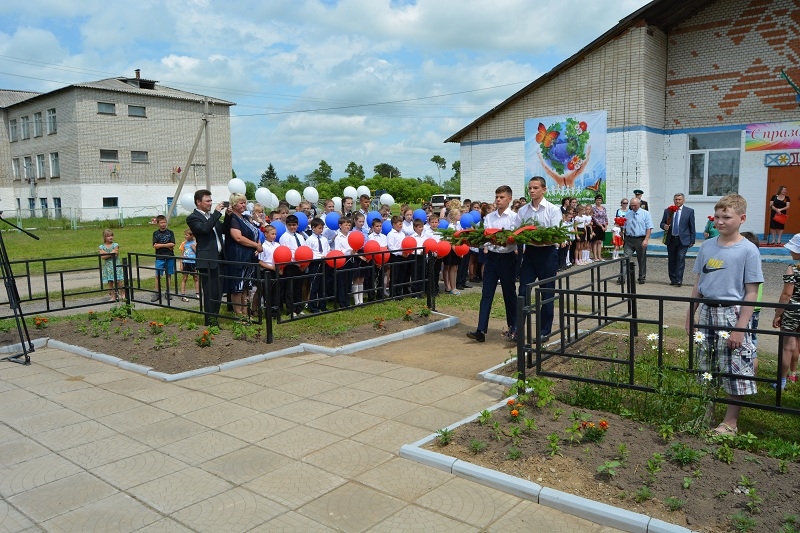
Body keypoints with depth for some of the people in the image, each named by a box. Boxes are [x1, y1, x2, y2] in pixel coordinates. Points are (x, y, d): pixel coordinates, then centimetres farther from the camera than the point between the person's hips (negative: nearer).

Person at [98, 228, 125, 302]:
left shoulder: (115, 245, -1)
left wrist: (106, 253, -13)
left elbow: (115, 255, -13)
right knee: (110, 282, 4)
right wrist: (111, 253, -15)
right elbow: (103, 257, -10)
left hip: (116, 266, -2)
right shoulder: (101, 247, 2)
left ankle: (124, 293, 14)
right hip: (107, 267, 2)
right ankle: (113, 296, 12)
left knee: (118, 281, -4)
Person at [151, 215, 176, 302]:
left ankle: (168, 292, 15)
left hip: (170, 257, 1)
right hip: (159, 257, -1)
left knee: (168, 275, 6)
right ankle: (157, 293, 2)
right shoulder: (156, 233, 5)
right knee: (158, 275, -4)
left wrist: (161, 245, -6)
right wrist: (167, 245, -7)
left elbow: (173, 244, -5)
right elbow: (155, 246, -6)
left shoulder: (170, 232, 6)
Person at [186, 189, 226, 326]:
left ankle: (215, 318, 23)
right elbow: (204, 228, -23)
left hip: (218, 258, 8)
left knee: (218, 291, 12)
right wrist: (217, 212, -20)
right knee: (209, 293, -3)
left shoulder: (211, 216, 17)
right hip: (207, 260, -8)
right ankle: (210, 321, 6)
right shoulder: (193, 217, -6)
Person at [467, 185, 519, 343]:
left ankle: (513, 328, 26)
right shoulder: (489, 217, 8)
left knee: (509, 293, 10)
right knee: (486, 294, -1)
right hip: (491, 257, 3)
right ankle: (481, 331, -2)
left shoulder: (514, 217, -4)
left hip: (507, 258, -3)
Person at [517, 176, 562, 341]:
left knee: (546, 294, 6)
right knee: (524, 291, -1)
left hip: (547, 252, -3)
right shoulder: (523, 210, 8)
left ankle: (544, 331, 17)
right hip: (529, 252, 3)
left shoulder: (553, 210, -3)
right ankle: (516, 329, 0)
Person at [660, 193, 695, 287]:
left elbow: (692, 227, 3)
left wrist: (692, 240, -1)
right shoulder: (667, 211, 8)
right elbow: (662, 223, 12)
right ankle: (673, 279, 17)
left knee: (681, 259, -9)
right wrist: (664, 226, -13)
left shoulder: (689, 211, 2)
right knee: (671, 260, 7)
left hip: (683, 240, -3)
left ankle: (679, 280, -6)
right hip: (671, 239, 3)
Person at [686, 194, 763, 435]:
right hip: (707, 312, 5)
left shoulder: (748, 250, -10)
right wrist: (690, 315, 10)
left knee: (735, 370, 3)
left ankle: (731, 422, 17)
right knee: (706, 368, 14)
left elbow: (751, 293, -10)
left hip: (732, 314, -5)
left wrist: (741, 327, -14)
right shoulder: (707, 246, 4)